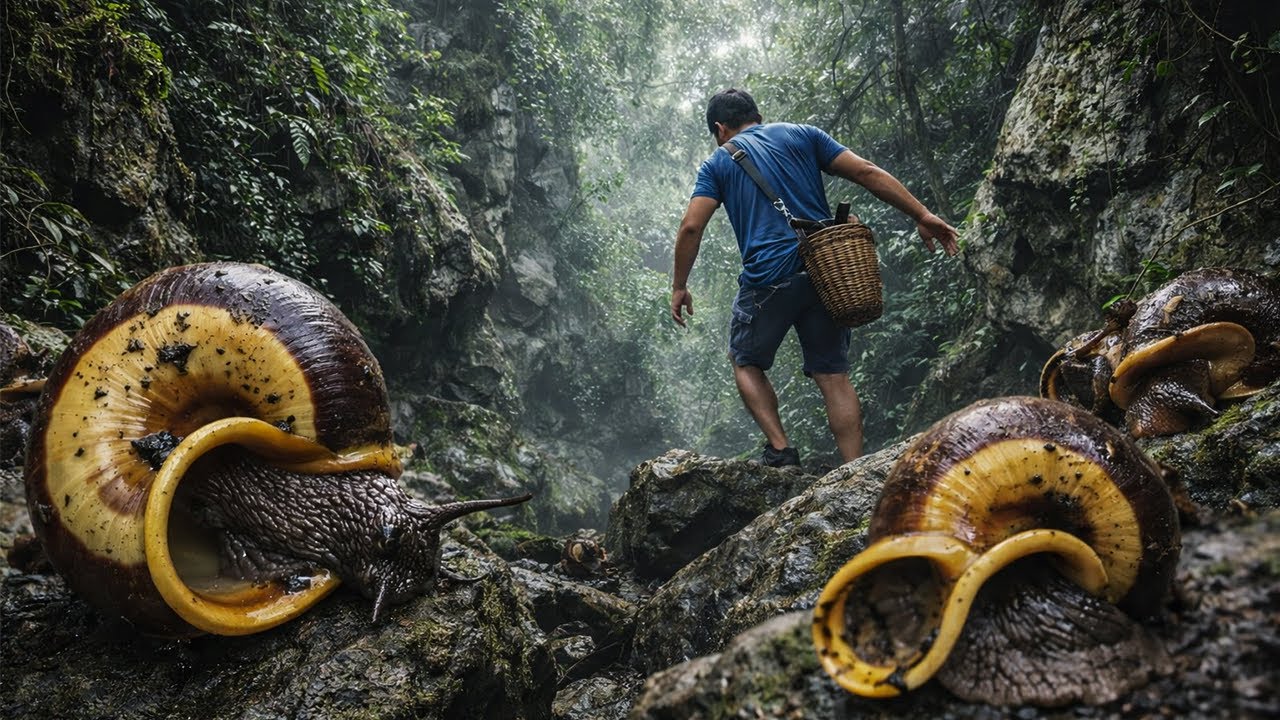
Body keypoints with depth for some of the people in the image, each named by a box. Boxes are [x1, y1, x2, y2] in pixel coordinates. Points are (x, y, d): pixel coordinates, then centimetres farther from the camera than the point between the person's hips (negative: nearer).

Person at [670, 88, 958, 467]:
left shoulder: (719, 163, 11)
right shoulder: (801, 134, 17)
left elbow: (691, 227, -1)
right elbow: (867, 172, 8)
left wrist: (679, 287, 8)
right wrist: (923, 216, 8)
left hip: (768, 278, -3)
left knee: (745, 362, 19)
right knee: (833, 374, 7)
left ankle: (780, 449, 5)